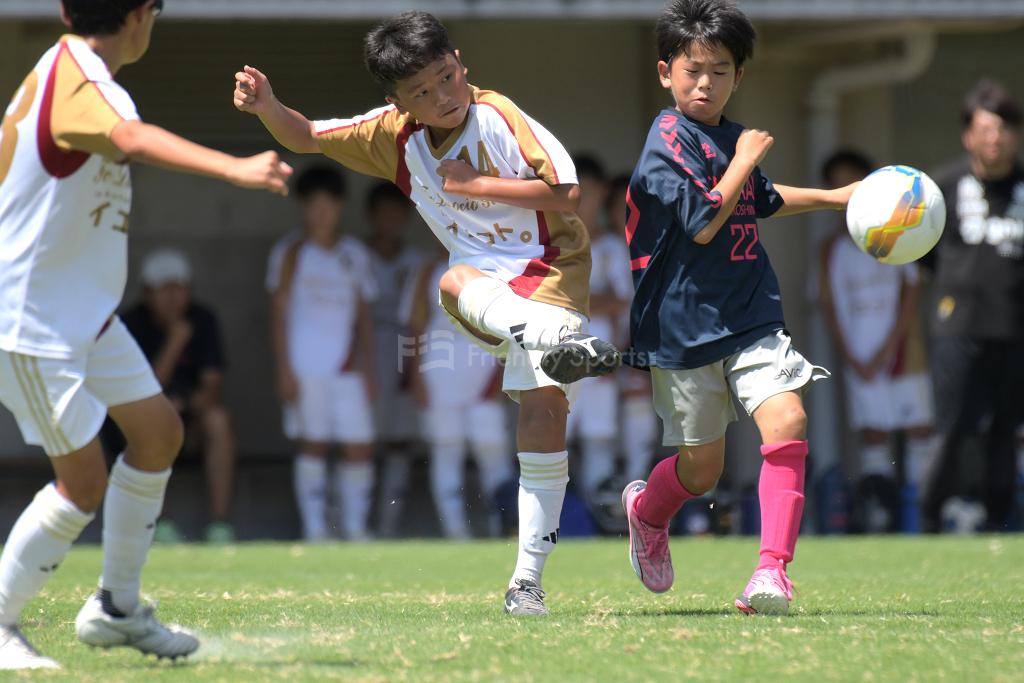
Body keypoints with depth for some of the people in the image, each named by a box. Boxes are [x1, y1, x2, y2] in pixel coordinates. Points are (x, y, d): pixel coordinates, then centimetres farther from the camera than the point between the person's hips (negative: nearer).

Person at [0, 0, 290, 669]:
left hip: (84, 308, 10)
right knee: (84, 480, -7)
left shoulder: (66, 69, 6)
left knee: (159, 430, 12)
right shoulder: (78, 85, -25)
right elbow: (132, 138, -47)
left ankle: (116, 607, 23)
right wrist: (233, 167, -59)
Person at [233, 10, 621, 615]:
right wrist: (268, 106, -10)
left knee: (544, 411, -21)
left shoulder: (498, 117, -14)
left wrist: (474, 184, -17)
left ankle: (527, 580, -18)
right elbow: (307, 137, 11)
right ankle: (555, 342, -64)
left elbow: (567, 195, -18)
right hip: (486, 280, 4)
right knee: (455, 283, -35)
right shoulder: (395, 135, 1)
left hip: (549, 272, -4)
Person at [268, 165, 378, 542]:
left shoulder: (354, 254, 12)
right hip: (306, 366, -3)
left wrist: (367, 366, 8)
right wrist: (284, 369, -7)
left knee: (360, 447, -2)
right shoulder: (294, 253, 3)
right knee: (314, 444, -4)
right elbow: (279, 310, 0)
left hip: (347, 368, 3)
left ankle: (356, 528, 6)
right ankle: (315, 529, 0)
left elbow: (363, 314, 15)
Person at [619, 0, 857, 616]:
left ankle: (773, 571, -18)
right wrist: (744, 162, -13)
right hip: (686, 328, -5)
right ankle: (647, 511, 41)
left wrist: (834, 197, 32)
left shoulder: (731, 138, 12)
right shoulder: (669, 142, -11)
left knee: (787, 422, -18)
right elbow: (704, 223, -21)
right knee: (701, 469, 5)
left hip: (752, 320, 5)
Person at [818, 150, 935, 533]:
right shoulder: (832, 248, 11)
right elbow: (830, 306, 8)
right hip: (860, 362, 2)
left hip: (901, 354, -2)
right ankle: (877, 520, -3)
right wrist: (853, 360, -4)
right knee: (872, 438, -1)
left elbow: (911, 295, -2)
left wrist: (886, 351, -9)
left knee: (919, 430, -5)